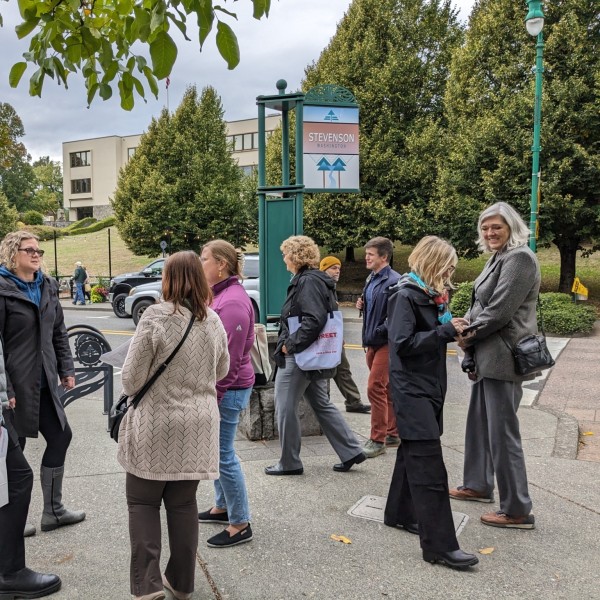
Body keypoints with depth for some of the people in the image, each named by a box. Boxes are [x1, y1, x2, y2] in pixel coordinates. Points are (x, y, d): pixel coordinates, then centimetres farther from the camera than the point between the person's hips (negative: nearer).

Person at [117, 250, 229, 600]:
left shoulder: (155, 317, -15)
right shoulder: (214, 321, -1)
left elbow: (132, 379, -12)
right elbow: (221, 371, 13)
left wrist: (133, 390, 10)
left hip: (156, 426, -4)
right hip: (198, 426, 4)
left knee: (143, 502, 12)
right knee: (184, 503, 16)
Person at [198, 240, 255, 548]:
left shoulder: (233, 301, -20)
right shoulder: (220, 295, 10)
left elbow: (230, 359, -22)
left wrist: (212, 396, -19)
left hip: (228, 389, -10)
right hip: (217, 385, 10)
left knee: (223, 454, 0)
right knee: (216, 450, 20)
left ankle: (240, 524, 14)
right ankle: (223, 506, 37)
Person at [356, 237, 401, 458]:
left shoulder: (394, 281, -16)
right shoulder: (371, 279, 13)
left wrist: (379, 332, -19)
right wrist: (361, 305, 4)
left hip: (386, 342, -9)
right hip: (373, 341, 9)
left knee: (375, 387, -8)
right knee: (386, 389, 16)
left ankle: (378, 440, 3)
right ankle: (393, 433, 27)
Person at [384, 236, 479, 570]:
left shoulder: (431, 294, 11)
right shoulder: (406, 295, -15)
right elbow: (403, 343, -22)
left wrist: (451, 329, 1)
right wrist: (446, 331, -22)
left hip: (429, 385, 9)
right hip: (411, 388, -9)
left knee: (413, 453, 18)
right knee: (429, 464, -10)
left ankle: (400, 513, 34)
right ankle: (440, 545, -6)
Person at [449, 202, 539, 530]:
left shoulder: (519, 258, -15)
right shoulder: (498, 258, 15)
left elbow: (500, 310, -21)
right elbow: (480, 305, 16)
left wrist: (469, 337, -9)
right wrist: (463, 328, -2)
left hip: (503, 357, -10)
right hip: (487, 356, 10)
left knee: (502, 433, -3)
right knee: (479, 423, 19)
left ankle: (517, 511, 8)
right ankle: (478, 485, 36)